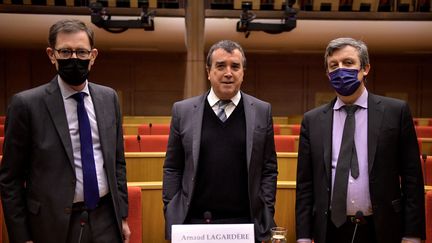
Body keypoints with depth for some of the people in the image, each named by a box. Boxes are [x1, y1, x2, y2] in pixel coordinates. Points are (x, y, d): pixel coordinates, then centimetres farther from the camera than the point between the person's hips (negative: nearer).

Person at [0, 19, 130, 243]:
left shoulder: (109, 98, 3)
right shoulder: (26, 104, -9)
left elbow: (117, 162, 9)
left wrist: (122, 216, 8)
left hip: (106, 220, 4)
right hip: (55, 225, -3)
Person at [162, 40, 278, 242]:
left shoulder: (262, 111, 2)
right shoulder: (183, 111, 2)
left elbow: (269, 169, 3)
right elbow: (172, 169, 4)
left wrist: (266, 216, -2)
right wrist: (170, 215, 0)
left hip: (246, 223, 0)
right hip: (192, 221, 0)